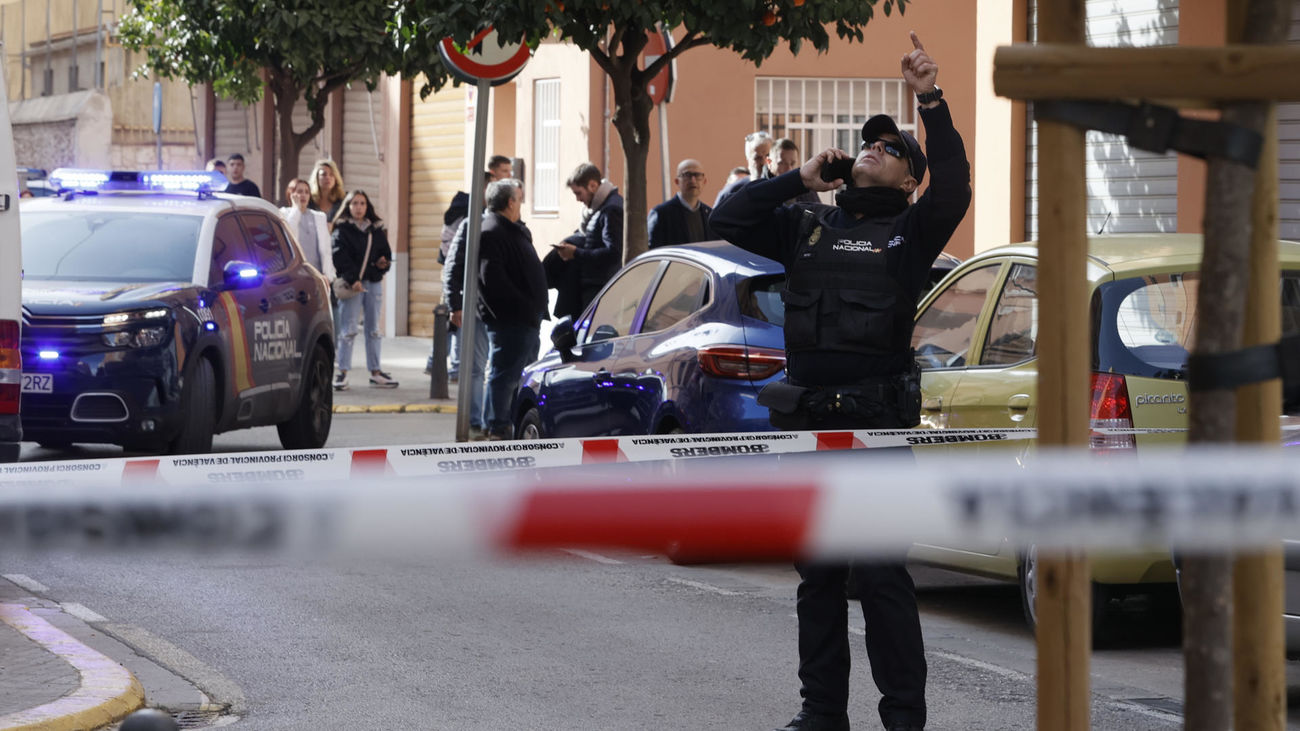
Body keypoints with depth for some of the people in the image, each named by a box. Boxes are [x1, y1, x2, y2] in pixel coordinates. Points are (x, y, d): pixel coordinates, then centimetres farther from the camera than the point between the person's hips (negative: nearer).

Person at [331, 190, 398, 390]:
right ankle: (342, 373, -6)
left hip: (374, 283, 5)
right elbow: (340, 258, -9)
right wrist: (352, 279, -20)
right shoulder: (343, 229, 0)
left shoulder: (377, 230, 15)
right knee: (348, 330, -7)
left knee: (374, 329, 9)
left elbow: (386, 253, 21)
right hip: (352, 283, -5)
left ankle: (375, 372, 14)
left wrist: (384, 263, -3)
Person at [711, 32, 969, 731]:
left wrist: (931, 103, -18)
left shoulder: (910, 231, 4)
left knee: (879, 573, -8)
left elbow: (953, 190, -13)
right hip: (806, 421, 5)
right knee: (817, 574, 10)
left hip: (877, 420, -5)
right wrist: (800, 177, 7)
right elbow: (730, 217, 11)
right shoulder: (806, 226, 16)